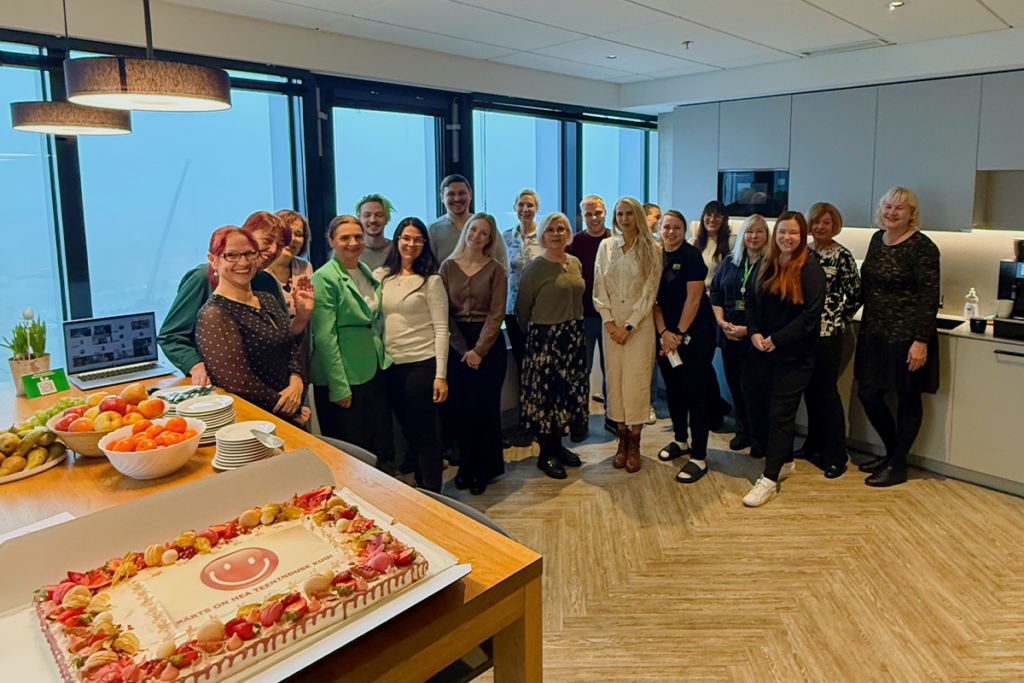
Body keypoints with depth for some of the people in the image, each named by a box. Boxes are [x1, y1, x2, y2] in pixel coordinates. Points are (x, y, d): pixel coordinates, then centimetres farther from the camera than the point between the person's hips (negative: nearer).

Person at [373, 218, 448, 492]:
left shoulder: (431, 281, -4)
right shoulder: (380, 276, 8)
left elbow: (441, 329, -8)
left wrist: (441, 375, -13)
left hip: (421, 364, -5)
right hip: (390, 365, 5)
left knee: (424, 435, 1)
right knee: (408, 432, 16)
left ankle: (432, 495, 13)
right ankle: (419, 487, 31)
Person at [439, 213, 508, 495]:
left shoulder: (496, 270, 0)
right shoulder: (448, 267, 4)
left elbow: (496, 313, -6)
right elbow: (444, 312, -1)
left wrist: (479, 350, -13)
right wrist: (463, 348, -9)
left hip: (489, 344, -1)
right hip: (456, 344, 2)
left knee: (485, 408, 3)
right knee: (458, 408, 2)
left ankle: (482, 471, 19)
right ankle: (465, 467, 21)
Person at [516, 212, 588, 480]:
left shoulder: (575, 264, 9)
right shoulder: (536, 267, -10)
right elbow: (523, 308, -7)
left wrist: (575, 325, 16)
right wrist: (531, 332, 2)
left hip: (573, 337, 6)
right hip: (545, 337, -6)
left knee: (569, 391, 11)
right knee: (545, 392, 0)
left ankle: (557, 445, 26)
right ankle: (546, 454, 12)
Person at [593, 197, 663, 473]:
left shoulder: (651, 249, 0)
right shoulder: (606, 246, 8)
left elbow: (649, 291, -4)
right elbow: (599, 287, 6)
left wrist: (629, 325, -10)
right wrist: (609, 321, -5)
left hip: (640, 322, -2)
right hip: (611, 321, 3)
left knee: (636, 380, -4)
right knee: (614, 377, 2)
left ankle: (634, 445, 6)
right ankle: (621, 440, 12)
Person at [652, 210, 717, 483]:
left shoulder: (691, 255, -8)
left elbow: (693, 298, -12)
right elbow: (654, 299, 5)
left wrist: (679, 334, -12)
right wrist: (663, 332, -7)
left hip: (695, 333, -6)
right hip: (666, 335, 6)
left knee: (694, 393, -4)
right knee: (673, 389, 14)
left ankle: (699, 457, 2)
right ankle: (680, 440, 33)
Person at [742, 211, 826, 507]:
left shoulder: (810, 270, -10)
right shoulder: (766, 266, 9)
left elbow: (811, 315, -14)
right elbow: (751, 300, 11)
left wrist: (776, 339, -16)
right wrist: (754, 332, -5)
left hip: (794, 353, -6)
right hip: (764, 351, 6)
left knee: (781, 414, -4)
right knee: (766, 408, 13)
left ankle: (770, 479, 0)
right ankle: (785, 461, 32)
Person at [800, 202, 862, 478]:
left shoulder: (842, 256, -7)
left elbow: (855, 296, -5)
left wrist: (838, 321, -2)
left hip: (828, 334, -5)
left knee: (827, 391, -2)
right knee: (810, 390, 13)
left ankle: (835, 457, 7)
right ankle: (814, 445, 27)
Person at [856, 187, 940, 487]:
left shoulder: (922, 247, -12)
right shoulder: (878, 239, 9)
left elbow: (930, 298, -15)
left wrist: (921, 341, -20)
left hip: (907, 336, -7)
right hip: (875, 333, 7)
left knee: (907, 399, 6)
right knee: (868, 394, 9)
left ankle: (897, 465, 17)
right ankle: (892, 452, 30)